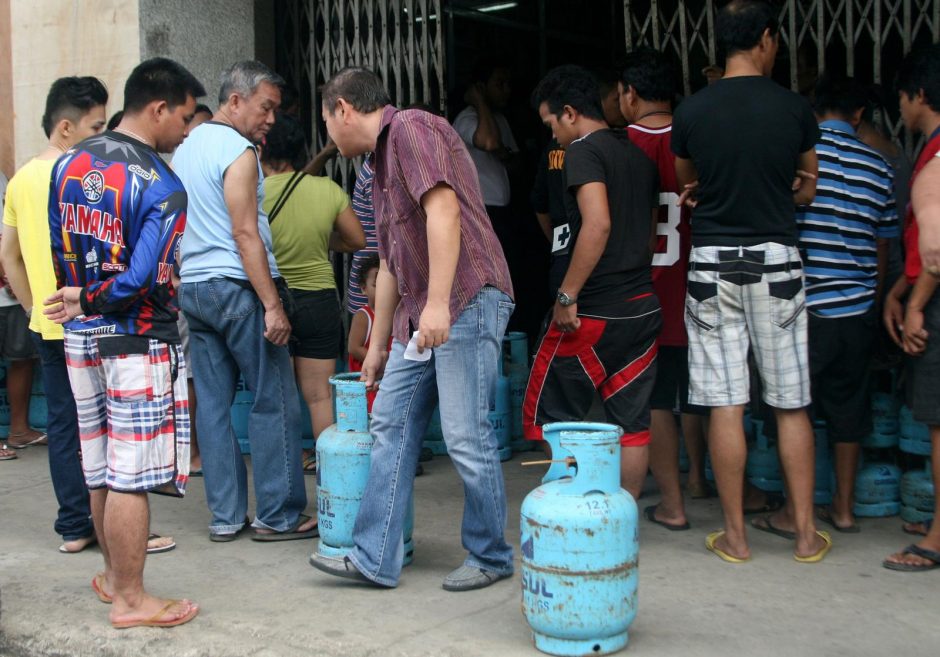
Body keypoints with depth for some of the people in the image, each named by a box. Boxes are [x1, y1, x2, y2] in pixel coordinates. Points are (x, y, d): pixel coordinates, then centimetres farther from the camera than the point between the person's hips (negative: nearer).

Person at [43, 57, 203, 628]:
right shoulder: (162, 187, -17)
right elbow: (142, 278, -23)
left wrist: (82, 303, 16)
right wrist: (87, 301, -9)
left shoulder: (68, 165, 6)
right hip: (137, 342, -8)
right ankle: (131, 600, 10)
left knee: (102, 468, 18)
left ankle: (115, 575, 33)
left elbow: (57, 247, 11)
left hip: (82, 339, 8)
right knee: (131, 478, 0)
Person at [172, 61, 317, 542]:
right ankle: (277, 515, 2)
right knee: (274, 402, -2)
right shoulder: (239, 151, -11)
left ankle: (224, 516, 11)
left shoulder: (185, 148, 16)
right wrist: (273, 305, -17)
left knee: (213, 402, 7)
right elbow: (246, 235, -17)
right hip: (237, 287, -9)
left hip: (193, 287, 9)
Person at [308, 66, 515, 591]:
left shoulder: (411, 128, -6)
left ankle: (491, 557, 11)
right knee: (392, 424, 7)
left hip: (467, 299, -10)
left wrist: (437, 303, -28)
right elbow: (391, 263, 27)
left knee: (467, 435, -5)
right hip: (419, 315, 10)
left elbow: (443, 209, -20)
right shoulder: (383, 161, 24)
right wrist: (377, 346, 30)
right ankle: (376, 559, 12)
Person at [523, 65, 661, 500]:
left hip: (594, 312, -8)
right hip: (643, 307, 8)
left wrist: (566, 295, -20)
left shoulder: (583, 151, -10)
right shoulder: (639, 155, 15)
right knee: (631, 422, 9)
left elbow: (597, 225, -24)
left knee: (552, 415, 4)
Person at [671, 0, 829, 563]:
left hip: (712, 263, 0)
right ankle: (806, 533, 15)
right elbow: (807, 190, 12)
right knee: (791, 405, 8)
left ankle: (735, 536, 10)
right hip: (776, 261, 0)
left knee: (725, 405, 3)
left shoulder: (691, 111, -1)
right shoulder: (795, 109, -2)